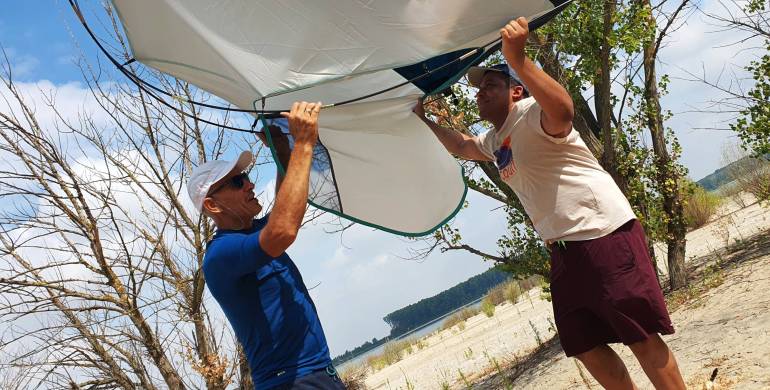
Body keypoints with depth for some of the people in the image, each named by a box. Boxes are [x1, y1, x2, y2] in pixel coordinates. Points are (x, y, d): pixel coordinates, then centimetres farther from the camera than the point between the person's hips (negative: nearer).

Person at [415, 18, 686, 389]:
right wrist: (426, 122, 40)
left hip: (605, 234, -9)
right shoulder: (492, 140, 18)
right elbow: (461, 147, 42)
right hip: (564, 248, 9)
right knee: (586, 348, 9)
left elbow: (562, 110, -36)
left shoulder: (531, 113, -11)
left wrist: (517, 59, -42)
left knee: (642, 337, -7)